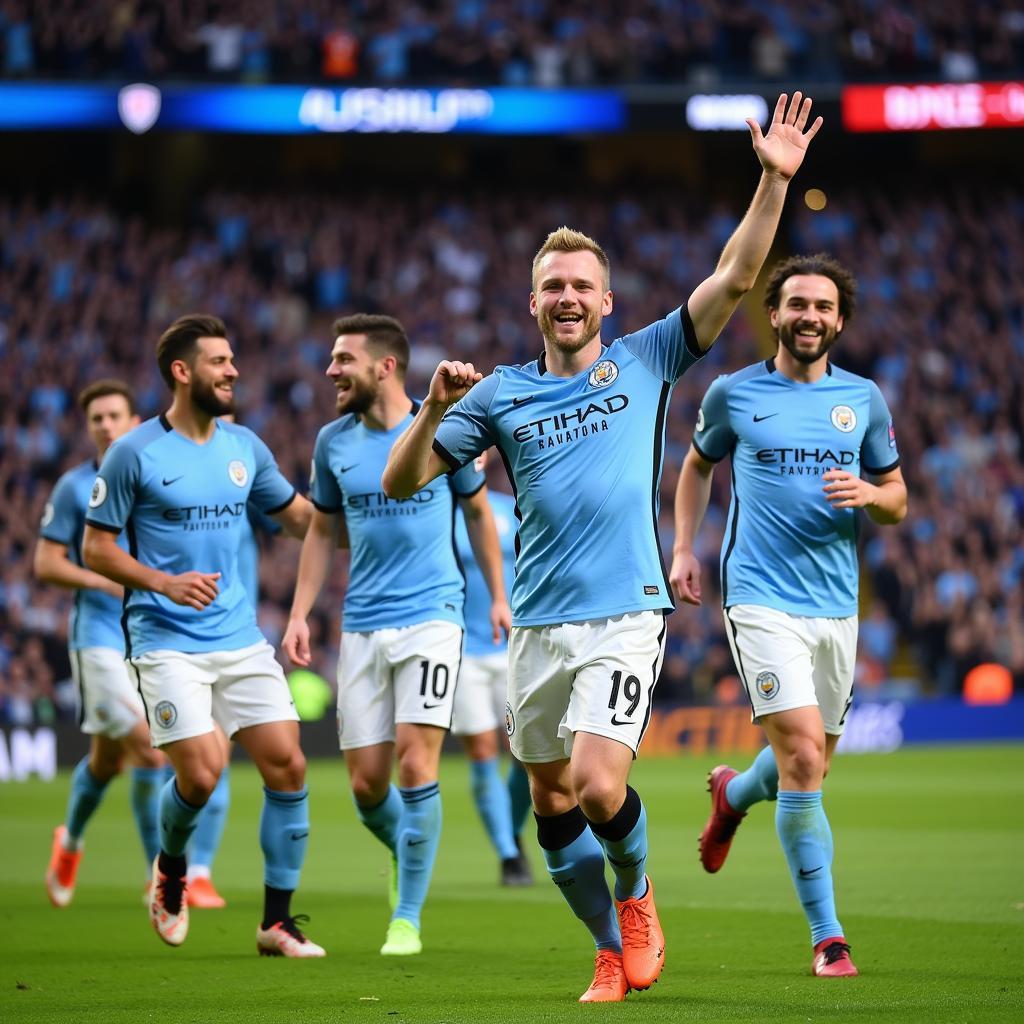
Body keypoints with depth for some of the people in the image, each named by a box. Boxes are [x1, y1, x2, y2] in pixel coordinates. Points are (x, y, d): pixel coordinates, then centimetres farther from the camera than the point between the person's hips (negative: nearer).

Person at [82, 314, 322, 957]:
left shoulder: (244, 446, 9)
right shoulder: (134, 454, -6)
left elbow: (302, 518, 21)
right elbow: (96, 548, -2)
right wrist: (165, 582, -16)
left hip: (241, 638, 5)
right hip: (167, 643, -5)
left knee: (288, 765, -5)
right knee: (201, 772, -16)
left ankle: (277, 922, 6)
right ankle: (171, 868, 18)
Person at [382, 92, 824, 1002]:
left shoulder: (646, 363, 5)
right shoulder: (499, 394, 8)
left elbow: (734, 279, -1)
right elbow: (401, 483, 5)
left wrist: (775, 181, -11)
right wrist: (436, 410, -12)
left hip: (625, 618, -3)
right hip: (538, 626, 3)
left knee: (598, 786, -18)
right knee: (552, 804, 6)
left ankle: (637, 893, 12)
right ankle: (614, 952, 23)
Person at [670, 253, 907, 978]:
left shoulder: (865, 400, 7)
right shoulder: (733, 394, 2)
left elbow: (898, 501, 13)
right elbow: (698, 464, 20)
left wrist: (868, 494, -10)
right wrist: (684, 548, 10)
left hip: (837, 605, 4)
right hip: (762, 601, -4)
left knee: (812, 765, 14)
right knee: (803, 760, -16)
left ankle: (734, 793, 51)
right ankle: (828, 937, -9)